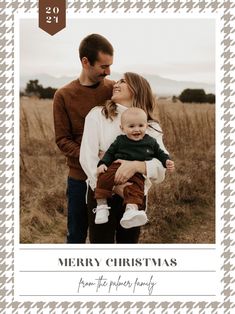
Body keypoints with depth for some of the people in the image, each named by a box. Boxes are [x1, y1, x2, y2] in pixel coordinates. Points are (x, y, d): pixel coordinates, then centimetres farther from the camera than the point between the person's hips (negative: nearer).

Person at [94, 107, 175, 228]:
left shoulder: (151, 142, 13)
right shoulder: (120, 141, 9)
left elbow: (159, 153, 26)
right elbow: (110, 153, 14)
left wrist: (167, 161, 8)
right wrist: (103, 163, -2)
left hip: (138, 174, 0)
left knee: (136, 187, -30)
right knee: (104, 178, -26)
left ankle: (131, 209, -49)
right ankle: (101, 205, -13)